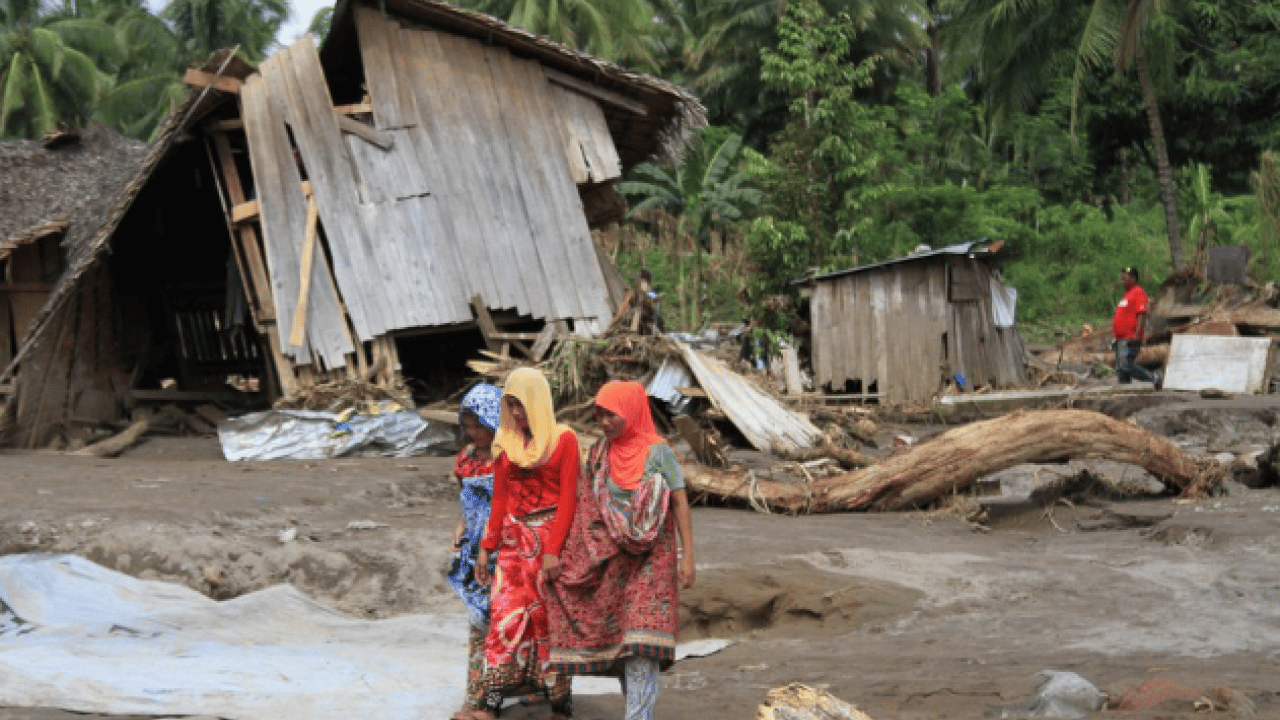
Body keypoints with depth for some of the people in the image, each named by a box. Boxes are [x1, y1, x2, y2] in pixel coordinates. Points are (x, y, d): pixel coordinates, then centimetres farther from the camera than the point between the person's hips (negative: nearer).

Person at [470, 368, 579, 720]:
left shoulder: (563, 439, -3)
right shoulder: (506, 442, 9)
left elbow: (568, 498, -8)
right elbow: (500, 499, 12)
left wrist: (554, 549, -15)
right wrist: (486, 548, 7)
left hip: (550, 537, -3)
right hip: (514, 539, 3)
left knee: (549, 617, -1)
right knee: (505, 614, -5)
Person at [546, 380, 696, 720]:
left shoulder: (658, 451, -7)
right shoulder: (598, 454, 6)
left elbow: (681, 504, -6)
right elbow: (586, 509, 11)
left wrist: (687, 557, -11)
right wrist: (565, 555, 10)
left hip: (650, 558, -5)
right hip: (610, 559, 5)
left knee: (640, 645, -13)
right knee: (615, 637, 7)